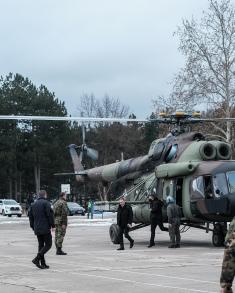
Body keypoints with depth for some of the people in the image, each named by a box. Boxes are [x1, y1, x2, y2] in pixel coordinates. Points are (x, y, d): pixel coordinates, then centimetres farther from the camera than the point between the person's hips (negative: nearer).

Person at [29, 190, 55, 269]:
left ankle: (43, 263, 9)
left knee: (41, 245, 11)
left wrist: (33, 227, 22)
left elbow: (31, 217, 16)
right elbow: (50, 215, -14)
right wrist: (52, 225, -6)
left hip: (37, 229, 7)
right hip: (45, 228, -7)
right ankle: (37, 259, -16)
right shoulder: (46, 203, -9)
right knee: (48, 244, -2)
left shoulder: (33, 204, 13)